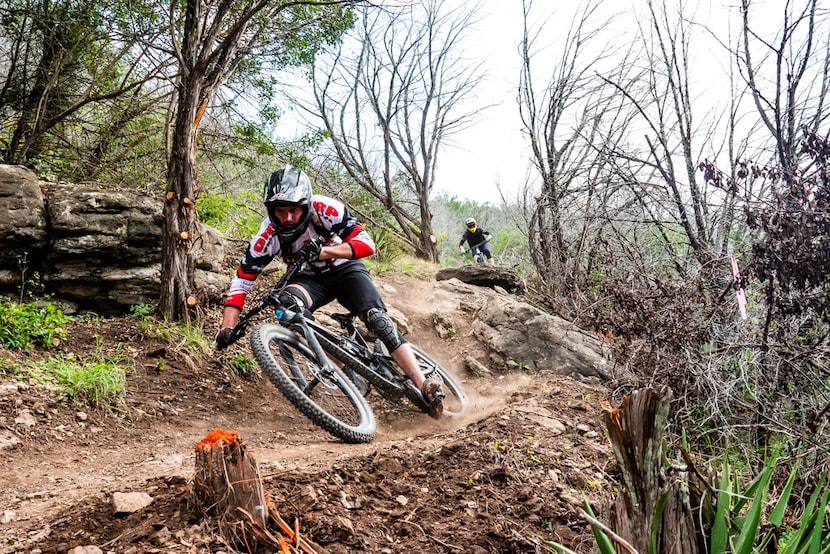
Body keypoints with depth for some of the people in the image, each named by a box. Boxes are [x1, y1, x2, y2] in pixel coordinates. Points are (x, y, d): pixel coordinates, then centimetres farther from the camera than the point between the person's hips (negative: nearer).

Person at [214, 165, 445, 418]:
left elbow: (367, 243, -29)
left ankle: (425, 386, -27)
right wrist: (227, 327, -31)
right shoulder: (268, 235, -22)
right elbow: (241, 281, -19)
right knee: (287, 302, -32)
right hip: (310, 279, 2)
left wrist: (324, 252, -44)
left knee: (376, 317, -26)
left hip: (345, 269, -1)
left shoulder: (325, 208, -27)